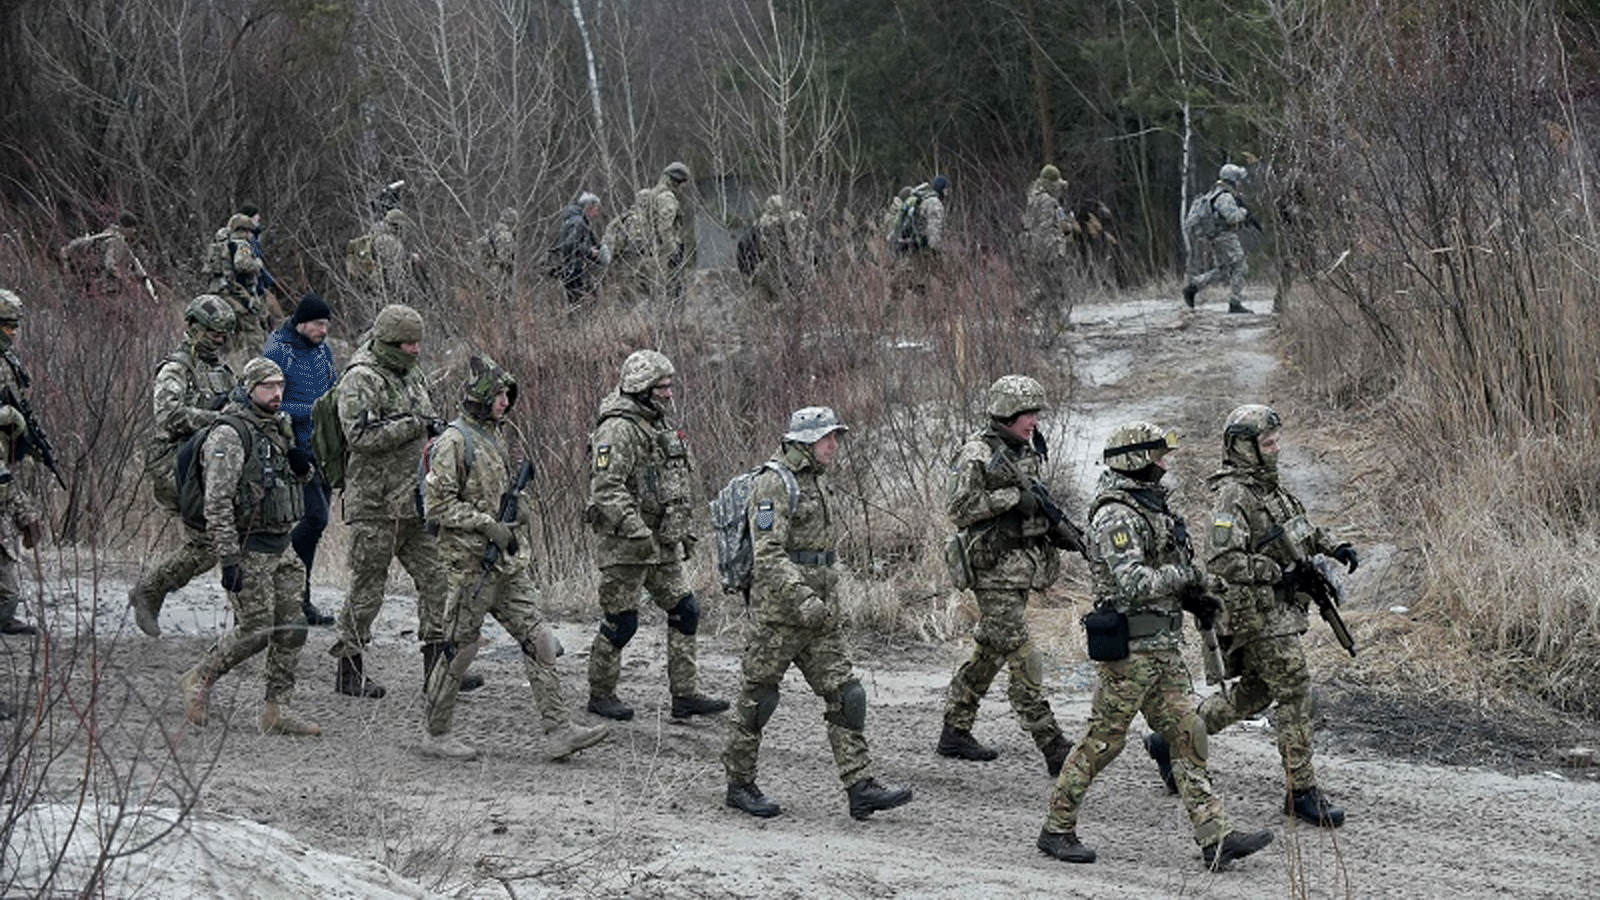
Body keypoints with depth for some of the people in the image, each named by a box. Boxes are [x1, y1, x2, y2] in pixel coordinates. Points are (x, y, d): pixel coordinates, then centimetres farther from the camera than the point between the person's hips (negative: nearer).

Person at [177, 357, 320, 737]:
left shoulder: (278, 427, 13)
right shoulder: (230, 434, -15)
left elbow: (293, 479, 27)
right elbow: (217, 501, -20)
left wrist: (301, 466, 1)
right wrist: (228, 559, -24)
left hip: (279, 547, 8)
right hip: (248, 548, -8)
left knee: (291, 629, 5)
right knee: (254, 631, -6)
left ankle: (276, 711, 11)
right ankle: (199, 679, 14)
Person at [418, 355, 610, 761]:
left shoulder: (495, 436, 14)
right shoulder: (454, 442, -13)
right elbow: (438, 503, -17)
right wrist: (488, 525, -19)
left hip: (508, 563, 8)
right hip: (471, 563, -8)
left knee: (538, 641, 2)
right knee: (458, 647, 0)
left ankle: (559, 731, -1)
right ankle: (434, 734, 13)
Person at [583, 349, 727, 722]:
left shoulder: (660, 426, 15)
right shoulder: (618, 429, -16)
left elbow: (679, 484, 24)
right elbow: (606, 487, -24)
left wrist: (686, 529, 22)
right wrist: (636, 531, -31)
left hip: (663, 544, 9)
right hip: (625, 546, -9)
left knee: (684, 611, 5)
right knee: (621, 621, -1)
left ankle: (685, 694, 7)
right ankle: (600, 694, 14)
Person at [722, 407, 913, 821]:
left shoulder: (818, 482, 16)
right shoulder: (773, 483, -12)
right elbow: (768, 552, -21)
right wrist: (800, 596, -30)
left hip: (820, 611, 8)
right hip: (777, 610, -8)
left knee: (845, 696, 0)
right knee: (758, 697, 3)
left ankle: (861, 787, -4)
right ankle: (740, 784, 15)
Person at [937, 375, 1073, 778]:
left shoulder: (1026, 451, 14)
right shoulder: (977, 454, -12)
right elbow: (957, 508, -18)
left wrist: (1058, 527, 8)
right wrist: (1012, 498, -21)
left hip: (1022, 564, 9)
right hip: (994, 567, -9)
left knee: (989, 653, 16)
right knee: (1022, 658, -10)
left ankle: (955, 732, 27)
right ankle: (1053, 748, -13)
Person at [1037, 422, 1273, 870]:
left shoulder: (1151, 505, 15)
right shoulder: (1115, 516, -16)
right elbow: (1132, 583, -26)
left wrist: (1194, 591, 10)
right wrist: (1184, 575, -12)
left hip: (1163, 647, 9)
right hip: (1129, 647, -9)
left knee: (1187, 736, 4)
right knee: (1103, 740, -1)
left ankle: (1216, 837, 1)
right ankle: (1057, 829, 11)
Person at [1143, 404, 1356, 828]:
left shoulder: (1264, 485, 12)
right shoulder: (1232, 496, -18)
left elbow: (1298, 530, 27)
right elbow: (1225, 561, -27)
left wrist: (1332, 546, 11)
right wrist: (1279, 572, -23)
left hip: (1279, 607, 10)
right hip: (1256, 610, -10)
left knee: (1254, 693, 19)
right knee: (1295, 694, -8)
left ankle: (1172, 742, 30)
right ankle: (1302, 793, -1)